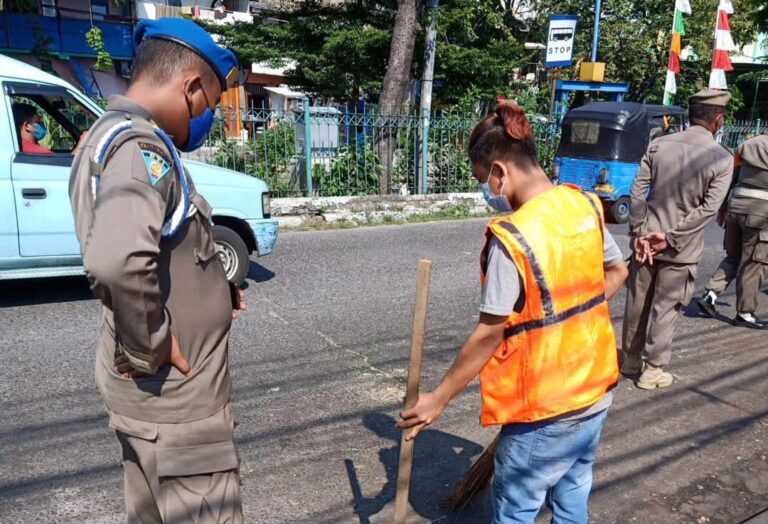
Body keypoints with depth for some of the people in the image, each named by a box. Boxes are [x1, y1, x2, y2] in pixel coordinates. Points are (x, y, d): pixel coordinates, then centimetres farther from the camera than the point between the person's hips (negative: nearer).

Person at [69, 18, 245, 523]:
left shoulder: (110, 135, 11)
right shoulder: (139, 146, -22)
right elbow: (117, 260, -41)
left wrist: (211, 287, 7)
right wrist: (148, 349, -24)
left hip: (153, 389, 10)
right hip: (173, 393, -10)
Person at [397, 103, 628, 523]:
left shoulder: (511, 237, -25)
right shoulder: (585, 205, -4)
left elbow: (489, 334, -22)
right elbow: (617, 271, 11)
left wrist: (438, 398, -12)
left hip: (546, 407, -7)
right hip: (595, 388, 7)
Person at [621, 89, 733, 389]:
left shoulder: (659, 145, 0)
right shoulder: (722, 158, -8)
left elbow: (637, 191, -5)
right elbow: (709, 208, -14)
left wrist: (639, 233, -4)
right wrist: (671, 237, -13)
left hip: (646, 240, 3)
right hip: (681, 248, -3)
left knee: (637, 303, 14)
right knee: (665, 308, 7)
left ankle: (631, 360, 29)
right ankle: (652, 370, 15)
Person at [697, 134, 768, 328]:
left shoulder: (748, 145, 9)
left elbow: (730, 178, 11)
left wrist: (723, 207, 17)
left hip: (736, 207, 5)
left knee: (733, 257, 19)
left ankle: (709, 295, 7)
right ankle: (745, 313, 11)